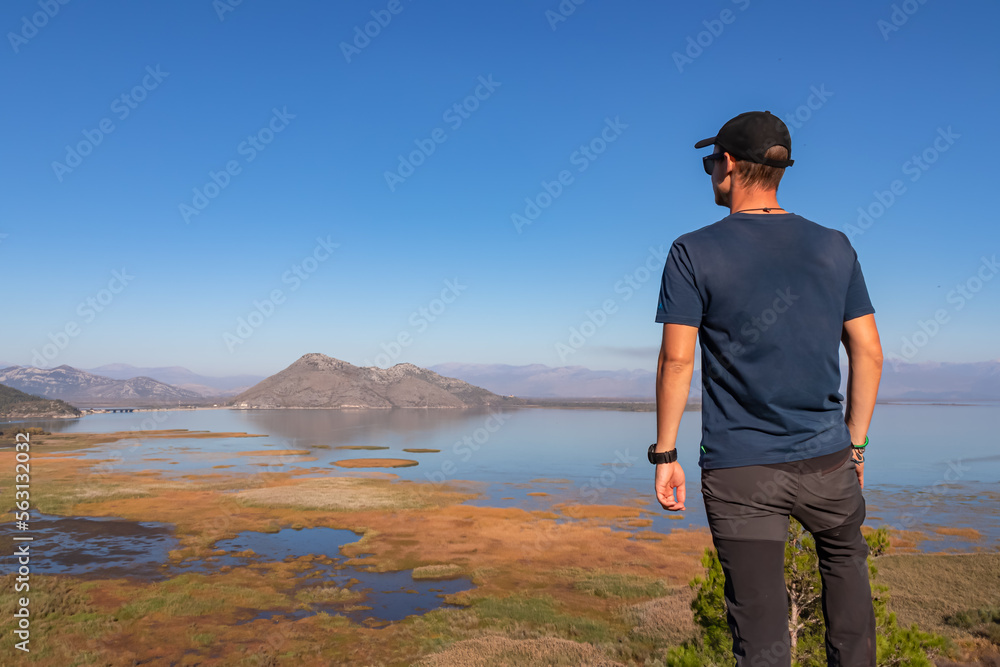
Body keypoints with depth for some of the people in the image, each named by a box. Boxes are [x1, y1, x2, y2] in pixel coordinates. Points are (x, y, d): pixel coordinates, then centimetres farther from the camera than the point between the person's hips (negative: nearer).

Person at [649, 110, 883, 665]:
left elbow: (676, 359, -11)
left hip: (740, 472, -3)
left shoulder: (693, 253, -7)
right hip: (827, 460, 4)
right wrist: (855, 443, 15)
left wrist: (665, 454, -3)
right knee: (845, 562, 32)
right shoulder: (835, 246, 5)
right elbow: (868, 353, 6)